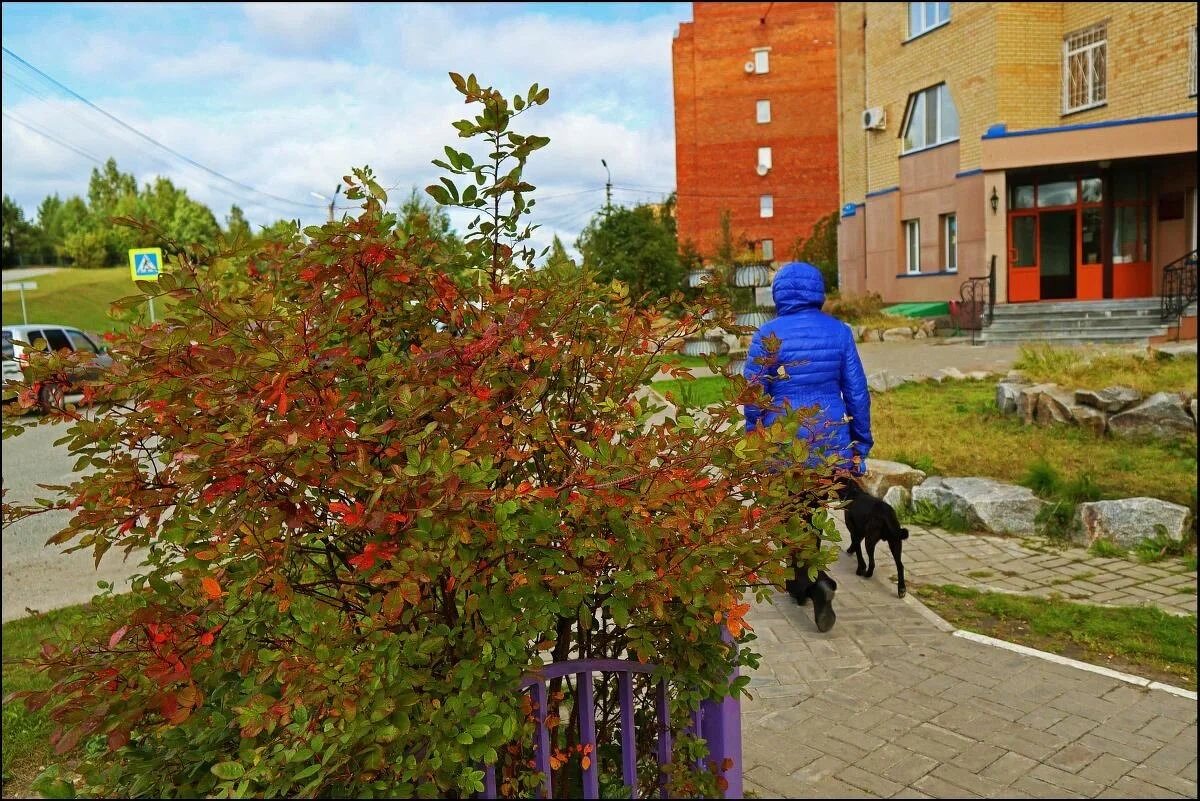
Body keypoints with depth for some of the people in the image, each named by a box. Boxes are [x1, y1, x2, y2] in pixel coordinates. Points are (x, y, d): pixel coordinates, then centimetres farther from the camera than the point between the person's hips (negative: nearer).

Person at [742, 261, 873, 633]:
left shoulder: (768, 335, -9)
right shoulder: (839, 331, -1)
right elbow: (857, 390, 2)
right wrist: (862, 439, 11)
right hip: (829, 437, 4)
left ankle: (814, 581, -12)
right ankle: (800, 581, 34)